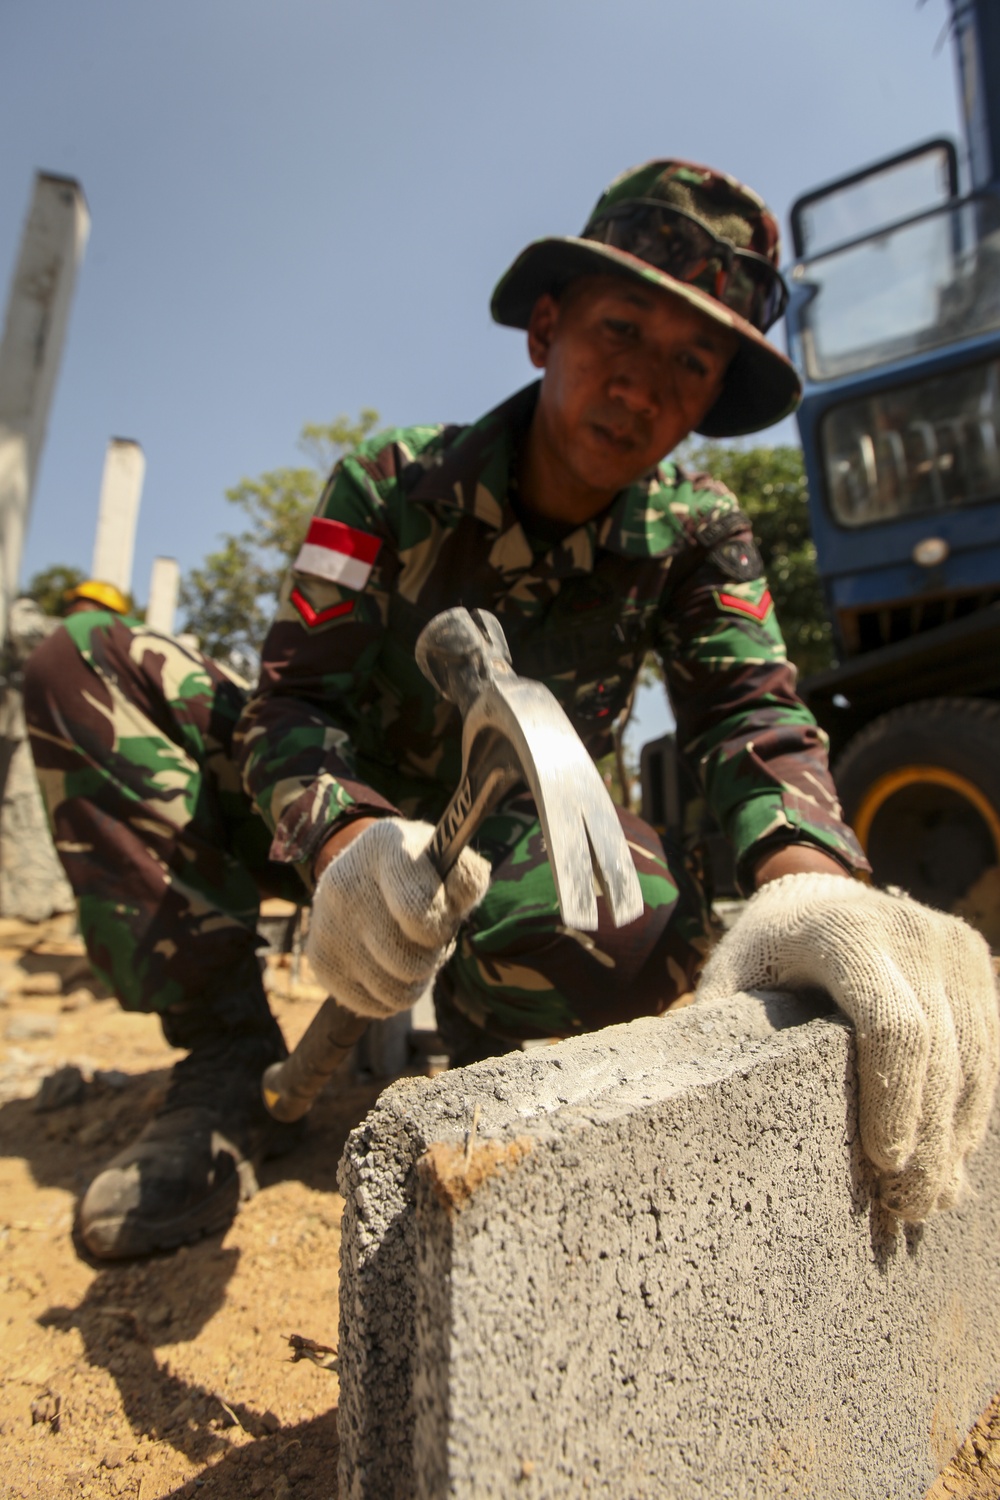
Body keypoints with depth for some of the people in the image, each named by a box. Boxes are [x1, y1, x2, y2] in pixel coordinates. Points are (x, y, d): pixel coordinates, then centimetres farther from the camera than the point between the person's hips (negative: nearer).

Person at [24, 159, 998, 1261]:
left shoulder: (699, 535, -8)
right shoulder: (394, 486, -13)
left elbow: (751, 714, -22)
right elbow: (291, 699, -20)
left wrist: (808, 880, -46)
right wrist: (344, 841, -44)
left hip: (510, 855, 0)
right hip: (338, 827, 1)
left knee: (642, 900, -39)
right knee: (87, 667, -18)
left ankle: (463, 1071, -5)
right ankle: (227, 1068, -16)